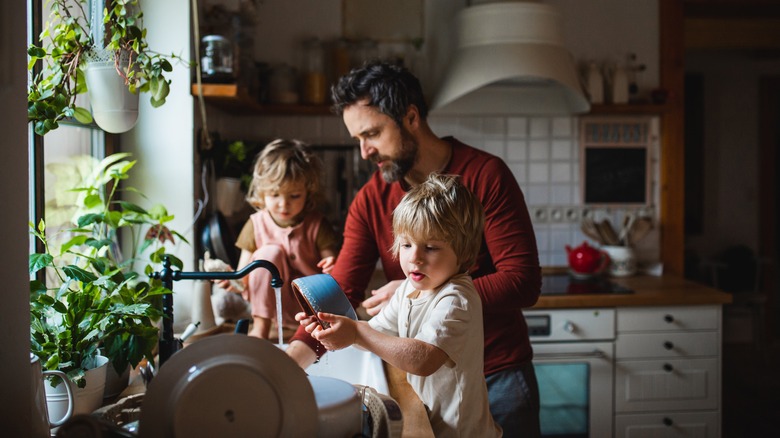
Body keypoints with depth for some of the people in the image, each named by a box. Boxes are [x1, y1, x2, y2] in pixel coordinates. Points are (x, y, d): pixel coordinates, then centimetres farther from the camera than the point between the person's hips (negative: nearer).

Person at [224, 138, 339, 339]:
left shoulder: (317, 225, -7)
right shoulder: (256, 224, -4)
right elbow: (244, 278, -6)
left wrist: (333, 268, -32)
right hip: (274, 304, 1)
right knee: (270, 252, -24)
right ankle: (260, 328, -16)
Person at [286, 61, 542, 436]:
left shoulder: (485, 175, -14)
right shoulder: (370, 201, -3)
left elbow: (523, 282, -19)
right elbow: (340, 292, -9)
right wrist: (298, 352, -27)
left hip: (498, 378, -3)